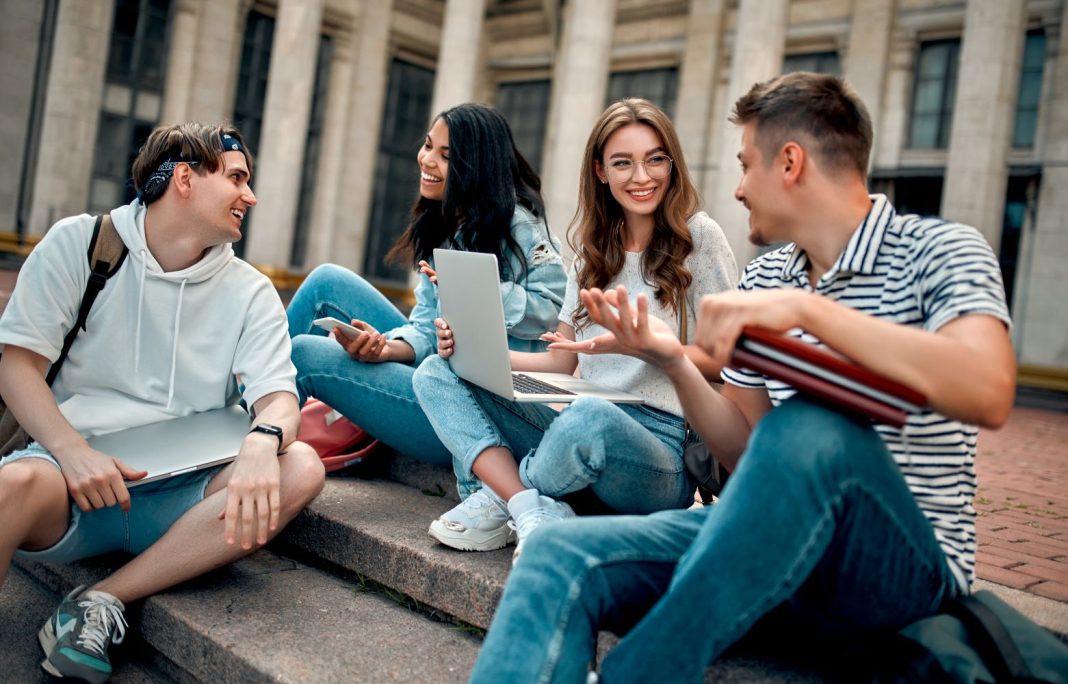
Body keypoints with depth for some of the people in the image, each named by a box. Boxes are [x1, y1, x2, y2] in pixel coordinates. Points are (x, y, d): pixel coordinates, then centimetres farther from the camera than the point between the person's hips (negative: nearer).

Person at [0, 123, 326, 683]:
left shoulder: (250, 292, 6)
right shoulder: (78, 244, 3)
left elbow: (278, 396, -4)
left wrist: (262, 441, -30)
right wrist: (72, 451, -19)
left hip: (182, 491, 3)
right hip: (76, 472, -2)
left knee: (300, 469, -25)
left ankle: (103, 601, -19)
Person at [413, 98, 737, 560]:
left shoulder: (697, 236, 0)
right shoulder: (594, 248, 16)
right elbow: (559, 363, 13)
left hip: (661, 443, -6)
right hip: (580, 417, 6)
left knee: (589, 417, -40)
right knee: (436, 373, -5)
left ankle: (500, 498, -8)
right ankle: (533, 511, -23)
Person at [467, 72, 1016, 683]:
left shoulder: (938, 250, -3)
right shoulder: (765, 278, 14)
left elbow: (989, 393, -24)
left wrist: (807, 307, -27)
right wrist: (673, 362, -2)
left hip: (907, 563, -4)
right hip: (776, 535, 5)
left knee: (808, 430, -38)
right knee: (563, 557, -22)